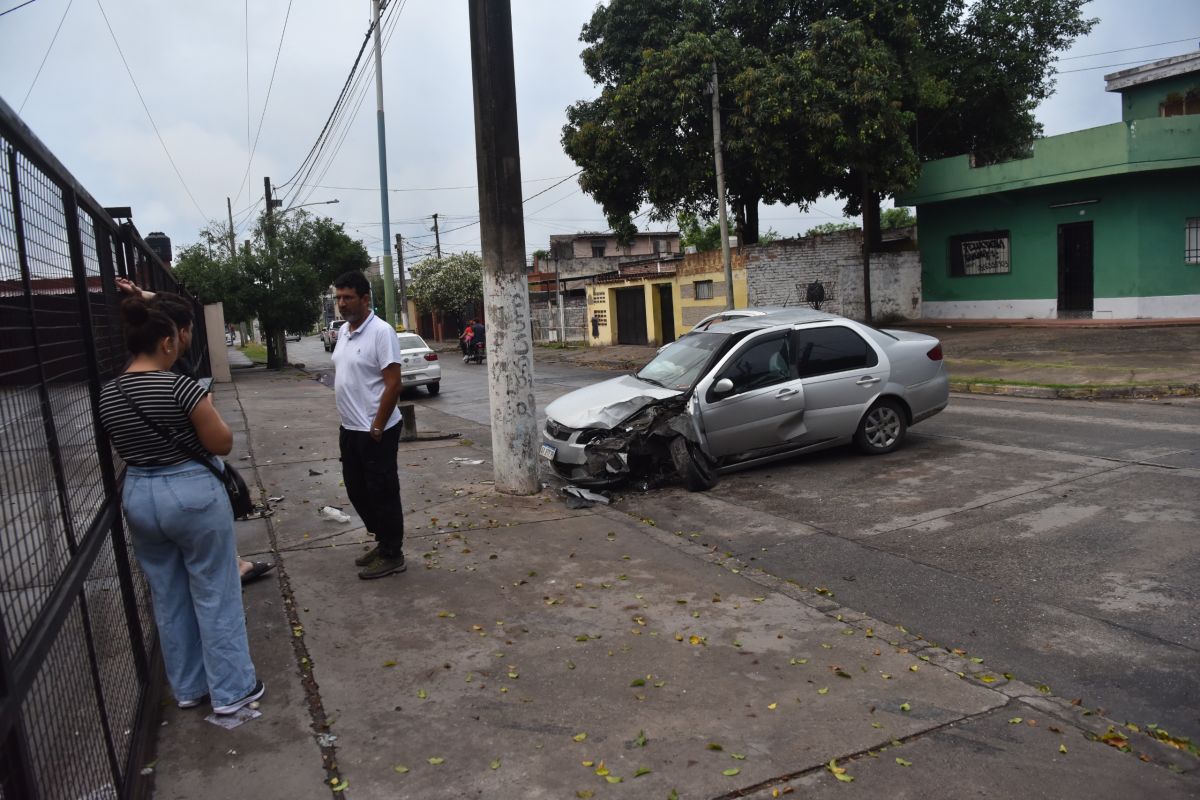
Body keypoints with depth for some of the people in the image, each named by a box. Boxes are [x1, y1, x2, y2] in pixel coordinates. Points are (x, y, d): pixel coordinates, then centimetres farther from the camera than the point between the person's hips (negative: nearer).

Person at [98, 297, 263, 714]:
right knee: (214, 594, 6)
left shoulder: (107, 394, 1)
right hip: (192, 493, -6)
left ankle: (187, 687, 30)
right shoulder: (180, 385, -18)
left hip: (138, 496, 6)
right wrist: (210, 412, 2)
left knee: (168, 597, 17)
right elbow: (223, 443, -13)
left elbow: (122, 449, 15)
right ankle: (231, 689, 16)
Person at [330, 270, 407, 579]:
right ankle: (382, 541, 32)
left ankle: (392, 555, 15)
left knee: (383, 493, 2)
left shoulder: (381, 332, -16)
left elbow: (393, 384, -19)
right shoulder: (343, 331, 10)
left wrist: (376, 428, -18)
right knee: (357, 490, 16)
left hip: (375, 431, -9)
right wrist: (346, 419, 14)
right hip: (349, 428, 9)